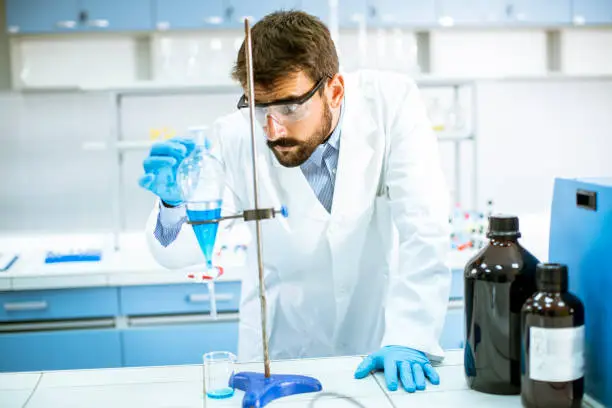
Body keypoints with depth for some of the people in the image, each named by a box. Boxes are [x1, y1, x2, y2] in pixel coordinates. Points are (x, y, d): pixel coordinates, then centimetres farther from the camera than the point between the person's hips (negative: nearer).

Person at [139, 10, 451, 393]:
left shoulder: (391, 102, -15)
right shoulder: (235, 137, -13)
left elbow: (425, 228, -19)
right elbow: (178, 252, -8)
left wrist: (410, 339, -29)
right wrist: (175, 203, -29)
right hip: (282, 346, -2)